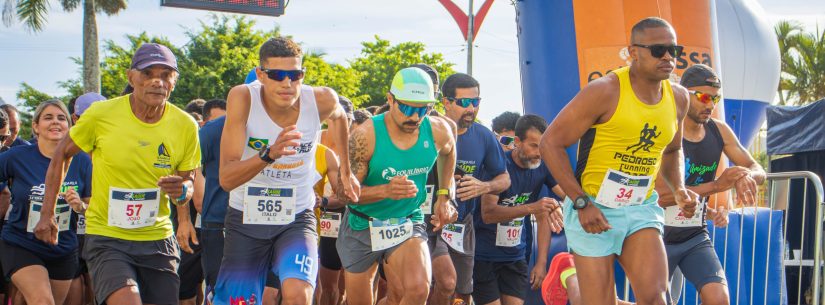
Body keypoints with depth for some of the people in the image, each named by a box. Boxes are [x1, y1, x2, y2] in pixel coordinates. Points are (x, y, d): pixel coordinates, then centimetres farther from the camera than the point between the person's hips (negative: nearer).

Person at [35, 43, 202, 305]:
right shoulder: (101, 115, -10)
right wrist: (47, 213, 5)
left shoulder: (185, 126, -3)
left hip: (158, 238, 4)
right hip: (107, 238, -4)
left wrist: (182, 191, -16)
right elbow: (61, 154, 6)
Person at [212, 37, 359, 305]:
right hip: (246, 220, 0)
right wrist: (269, 154, -40)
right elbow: (226, 178, -24)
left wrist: (345, 171, 24)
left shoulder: (322, 100, -13)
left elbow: (339, 117, 16)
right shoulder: (243, 98, -19)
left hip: (297, 219, 0)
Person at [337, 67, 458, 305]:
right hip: (362, 226, -1)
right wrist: (386, 190, -38)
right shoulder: (366, 136, -21)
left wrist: (443, 195, 10)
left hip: (408, 224, 1)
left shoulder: (438, 131, -10)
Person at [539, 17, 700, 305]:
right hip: (592, 211, -4)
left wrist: (679, 189, 4)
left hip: (641, 209, 4)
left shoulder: (678, 98, 4)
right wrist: (581, 203, -17)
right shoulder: (605, 91, -15)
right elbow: (551, 143, -12)